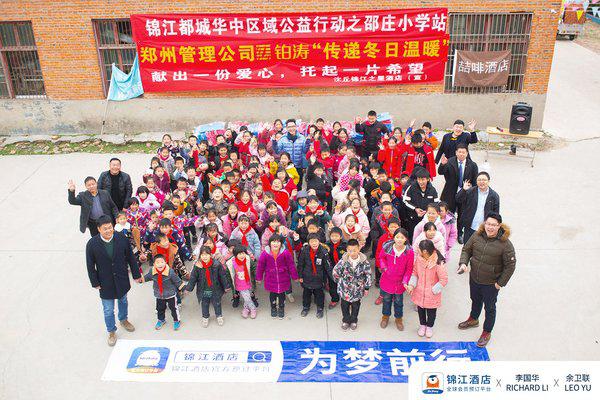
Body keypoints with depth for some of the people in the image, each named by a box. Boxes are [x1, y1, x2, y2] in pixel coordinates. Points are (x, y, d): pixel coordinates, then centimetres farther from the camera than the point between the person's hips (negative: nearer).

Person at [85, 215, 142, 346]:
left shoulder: (122, 239, -16)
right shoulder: (92, 244, -20)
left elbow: (131, 258, -5)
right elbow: (90, 266, -9)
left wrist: (136, 275, 1)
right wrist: (95, 283, -5)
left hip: (122, 279, 2)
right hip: (105, 282, -2)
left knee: (123, 301, 26)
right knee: (108, 310, 9)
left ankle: (123, 320, 54)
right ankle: (111, 332, 33)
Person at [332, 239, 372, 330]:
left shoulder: (364, 262, -19)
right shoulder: (343, 261, -20)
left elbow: (368, 275, -7)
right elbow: (335, 272, -6)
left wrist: (367, 288, -2)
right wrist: (340, 281, 4)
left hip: (358, 289, 0)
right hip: (345, 289, 0)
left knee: (356, 306, 20)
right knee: (345, 305, 18)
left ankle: (354, 321, 43)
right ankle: (346, 320, 41)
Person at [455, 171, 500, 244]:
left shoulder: (494, 195, 0)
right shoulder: (470, 191, 1)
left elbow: (496, 214, 3)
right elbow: (458, 200, -5)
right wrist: (463, 190, -19)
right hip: (470, 228, 1)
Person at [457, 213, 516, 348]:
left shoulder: (505, 244, -23)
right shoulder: (477, 236, -12)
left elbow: (510, 265, -15)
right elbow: (466, 249, 2)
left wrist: (501, 283, -11)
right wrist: (463, 263, -15)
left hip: (491, 284, -4)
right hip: (474, 279, 4)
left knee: (489, 308, 16)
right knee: (475, 301, 30)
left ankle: (487, 333, 38)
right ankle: (473, 319, 58)